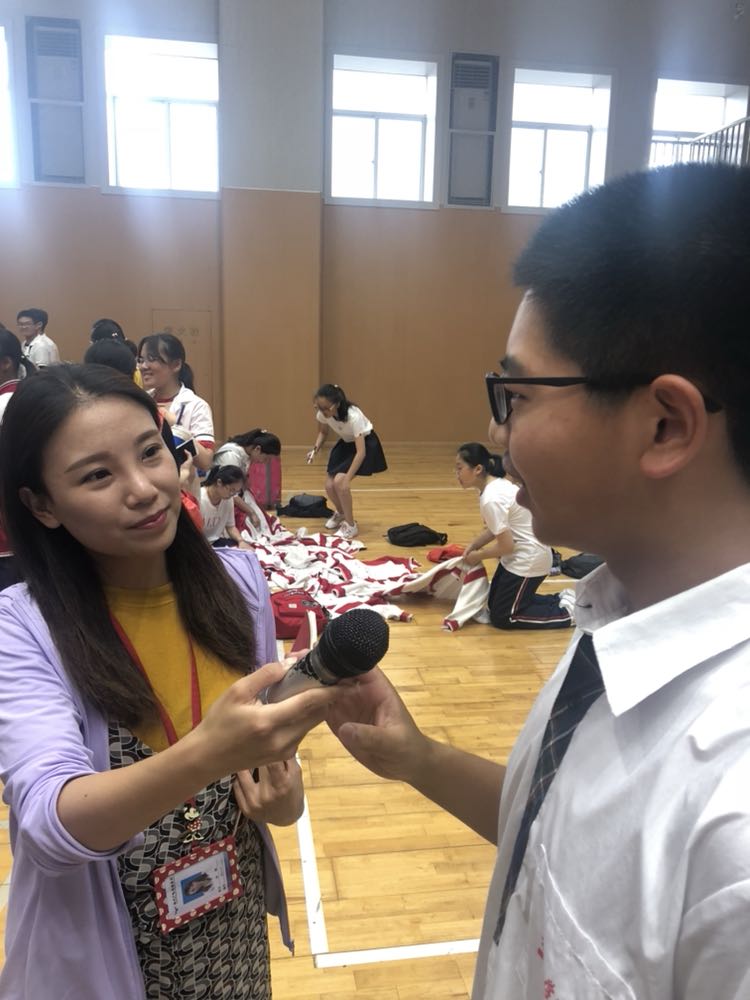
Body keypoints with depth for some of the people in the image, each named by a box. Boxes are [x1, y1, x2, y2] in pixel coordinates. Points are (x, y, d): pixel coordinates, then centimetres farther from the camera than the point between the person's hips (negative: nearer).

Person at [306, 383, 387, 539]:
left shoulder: (353, 416, -38)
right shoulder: (322, 413, -21)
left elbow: (361, 452, -38)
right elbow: (323, 432, 3)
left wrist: (346, 480, -41)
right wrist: (315, 449, -17)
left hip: (366, 444, -6)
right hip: (346, 443, 6)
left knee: (340, 482, -22)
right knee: (330, 485, -5)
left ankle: (351, 526, -3)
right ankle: (340, 513, 28)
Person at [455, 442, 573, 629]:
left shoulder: (491, 499, -27)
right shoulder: (496, 484, 2)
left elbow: (506, 546, -23)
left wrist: (478, 556, -8)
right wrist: (474, 544, 0)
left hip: (528, 560, -9)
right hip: (525, 555, 9)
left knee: (501, 617, 1)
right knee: (494, 604, 18)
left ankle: (567, 612, 6)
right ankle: (561, 599, 21)